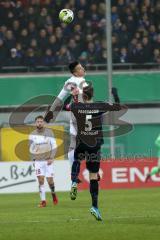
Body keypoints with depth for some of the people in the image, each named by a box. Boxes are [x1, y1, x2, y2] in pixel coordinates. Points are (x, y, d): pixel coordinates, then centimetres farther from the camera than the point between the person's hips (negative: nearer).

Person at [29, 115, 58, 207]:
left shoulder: (49, 132, -2)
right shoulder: (32, 134, 4)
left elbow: (54, 146, -1)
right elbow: (31, 148, 14)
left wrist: (51, 158, -10)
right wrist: (33, 159, 5)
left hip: (48, 160, -1)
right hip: (38, 161, 2)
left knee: (50, 180, -3)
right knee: (41, 180, -8)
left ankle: (53, 194, 27)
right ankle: (43, 201, -6)